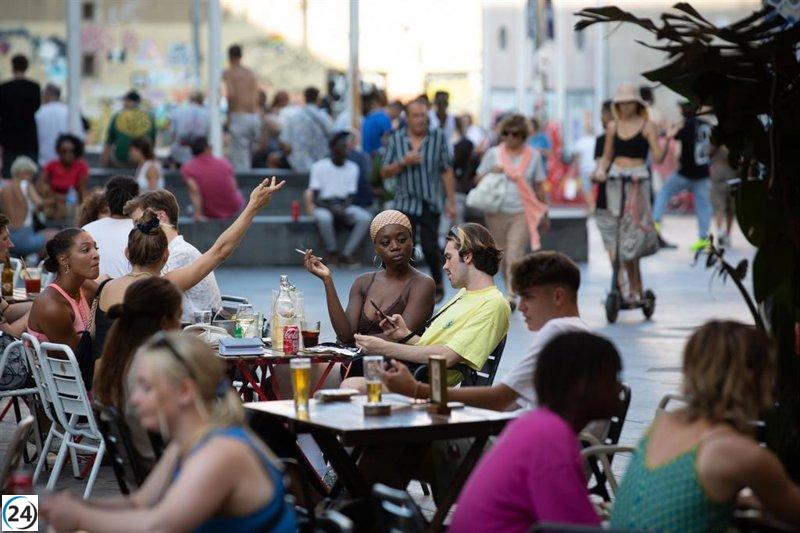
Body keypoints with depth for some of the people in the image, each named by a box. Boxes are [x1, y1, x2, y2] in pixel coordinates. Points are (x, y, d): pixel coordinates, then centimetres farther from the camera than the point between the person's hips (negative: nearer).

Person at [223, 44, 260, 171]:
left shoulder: (228, 73, -1)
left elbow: (231, 94, -15)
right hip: (254, 117, 6)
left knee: (240, 159, -7)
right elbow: (256, 97, 17)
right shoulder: (251, 73, 18)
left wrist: (229, 115, -5)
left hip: (239, 117, -6)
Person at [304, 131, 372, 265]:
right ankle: (332, 253, -21)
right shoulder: (319, 167, -5)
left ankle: (347, 254, -26)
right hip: (323, 206, -3)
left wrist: (343, 209, -17)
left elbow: (350, 196, 4)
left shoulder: (352, 168, 6)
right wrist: (331, 209, -24)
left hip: (344, 206, 4)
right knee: (324, 218, -40)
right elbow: (315, 197, -8)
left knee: (365, 217, -26)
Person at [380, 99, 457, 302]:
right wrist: (403, 162, -13)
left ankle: (438, 284, 22)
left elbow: (447, 171, 1)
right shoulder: (396, 139, 3)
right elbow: (384, 173, 4)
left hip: (431, 203, -1)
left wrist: (451, 201, -2)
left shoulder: (438, 137, 0)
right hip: (405, 203, 1)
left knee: (430, 247, -4)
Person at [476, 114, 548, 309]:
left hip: (522, 213, -2)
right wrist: (491, 172, -10)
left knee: (514, 256, -15)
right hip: (497, 212, 2)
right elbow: (479, 181, 10)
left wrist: (544, 214, 15)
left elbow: (539, 187, 12)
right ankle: (510, 290, 25)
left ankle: (511, 296, -17)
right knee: (502, 255, 9)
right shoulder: (493, 154, 6)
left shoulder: (533, 156, 6)